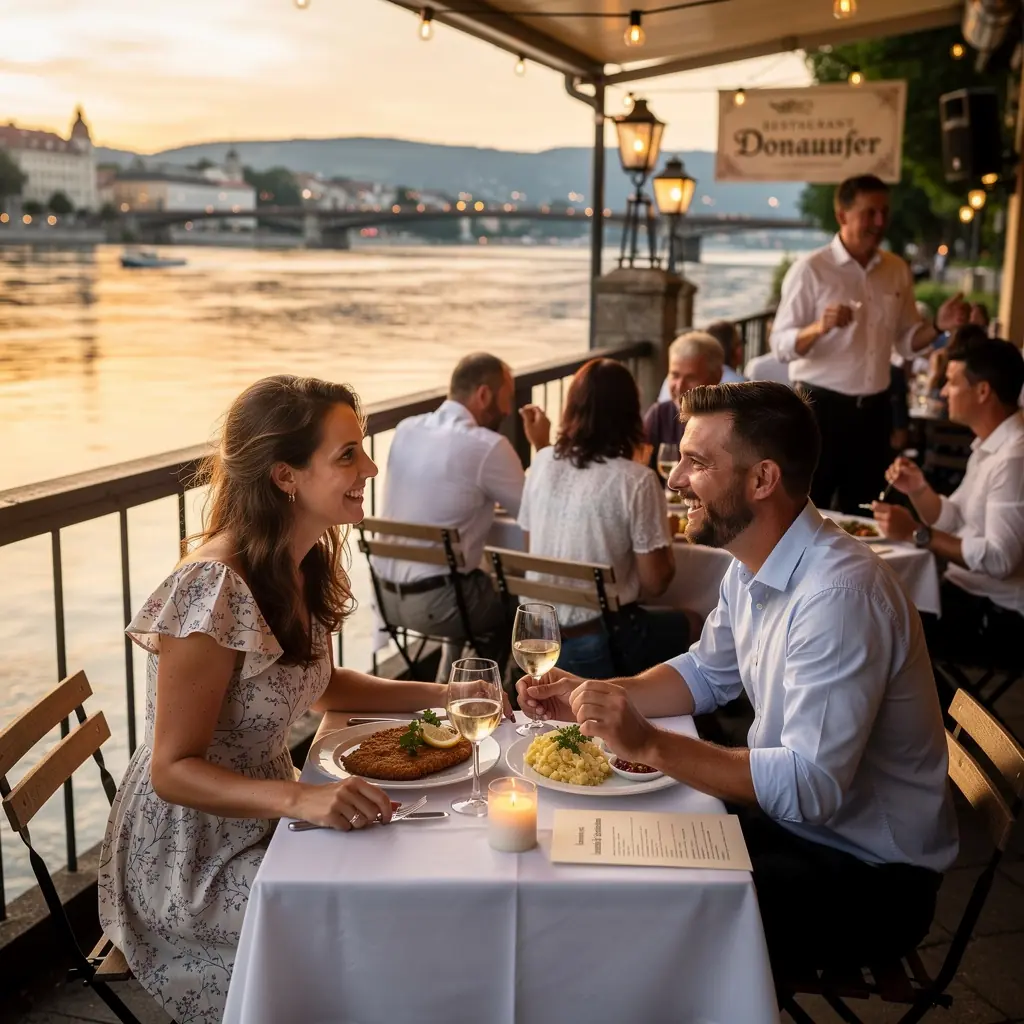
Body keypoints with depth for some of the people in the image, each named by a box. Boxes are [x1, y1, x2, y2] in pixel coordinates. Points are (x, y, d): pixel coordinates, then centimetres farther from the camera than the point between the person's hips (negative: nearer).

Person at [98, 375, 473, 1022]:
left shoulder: (306, 562, -2)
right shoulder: (214, 590, -28)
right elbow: (173, 770, -22)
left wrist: (440, 695, 3)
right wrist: (302, 798, -36)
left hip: (263, 818, 8)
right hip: (190, 863, -8)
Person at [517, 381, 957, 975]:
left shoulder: (840, 593, -29)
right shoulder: (752, 566, 1)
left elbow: (811, 786, -33)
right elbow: (707, 674, 15)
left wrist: (650, 744, -35)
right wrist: (593, 696, 0)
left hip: (869, 870, -8)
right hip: (785, 813, 8)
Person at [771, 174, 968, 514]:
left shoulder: (897, 270, 7)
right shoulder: (810, 270, -10)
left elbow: (905, 340, 13)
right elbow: (781, 345, -14)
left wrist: (938, 326, -6)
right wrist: (819, 328, -32)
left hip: (874, 409, 5)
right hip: (821, 408, -5)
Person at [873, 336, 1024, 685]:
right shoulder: (987, 445, 11)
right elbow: (953, 523, 15)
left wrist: (916, 534, -24)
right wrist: (918, 490, -2)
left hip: (994, 613, -9)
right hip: (964, 590, 9)